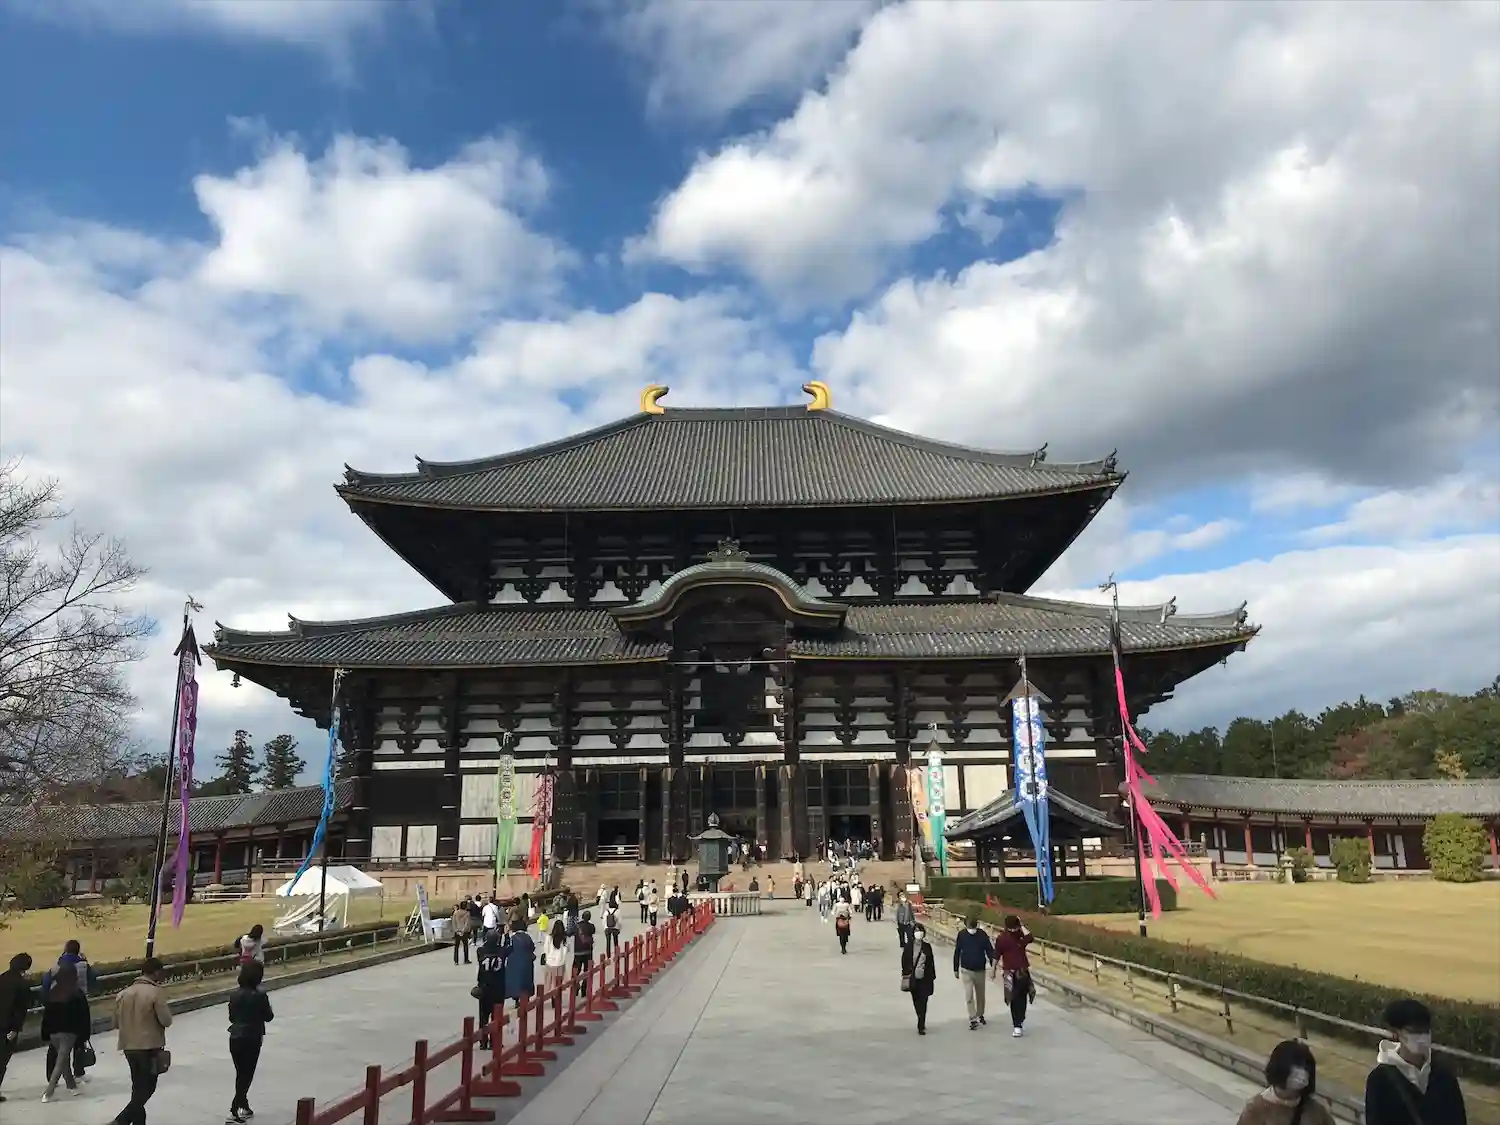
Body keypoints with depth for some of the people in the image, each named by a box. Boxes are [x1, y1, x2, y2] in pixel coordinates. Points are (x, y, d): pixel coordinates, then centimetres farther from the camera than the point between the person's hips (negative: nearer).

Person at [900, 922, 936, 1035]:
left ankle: (921, 1026, -2)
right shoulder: (908, 946, -4)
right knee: (916, 1002, 12)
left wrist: (932, 976, 6)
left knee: (923, 1002, -6)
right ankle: (922, 1023, 33)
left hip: (925, 979, -1)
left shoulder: (927, 947, -1)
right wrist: (906, 975, -6)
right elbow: (904, 961, -1)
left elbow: (931, 962, 5)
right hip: (913, 979, 1)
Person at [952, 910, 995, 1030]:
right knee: (969, 996, -6)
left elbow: (989, 950, -10)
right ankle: (973, 1019, 2)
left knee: (980, 995, 16)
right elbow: (957, 952, -1)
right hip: (966, 970, -1)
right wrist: (956, 969, 4)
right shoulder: (961, 935, -10)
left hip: (980, 970, 1)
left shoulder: (982, 935, -12)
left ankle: (980, 1015, 36)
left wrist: (993, 964, -25)